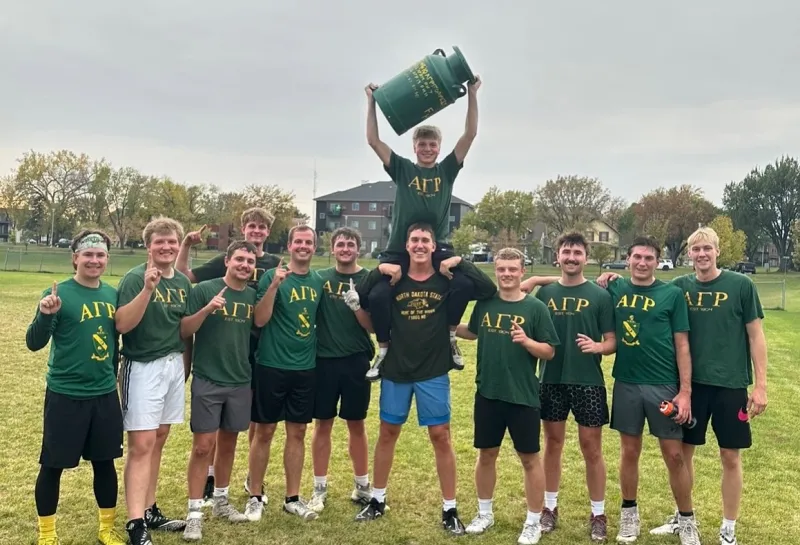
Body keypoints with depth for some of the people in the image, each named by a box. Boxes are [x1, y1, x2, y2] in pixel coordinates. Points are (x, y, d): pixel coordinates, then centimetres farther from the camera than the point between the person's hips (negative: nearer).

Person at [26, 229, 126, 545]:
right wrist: (45, 315, -32)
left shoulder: (112, 294, 4)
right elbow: (34, 343, -15)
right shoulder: (59, 294, -11)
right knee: (53, 465, 8)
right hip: (65, 395, -4)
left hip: (105, 395, 5)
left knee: (105, 462, 14)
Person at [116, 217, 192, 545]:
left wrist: (185, 365, 16)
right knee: (141, 445, -6)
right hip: (143, 367, -6)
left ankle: (150, 510, 24)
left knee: (158, 442, 13)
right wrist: (148, 288, -31)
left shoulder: (183, 282, 9)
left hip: (174, 365, 6)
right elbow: (122, 324, -22)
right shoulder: (135, 277, -10)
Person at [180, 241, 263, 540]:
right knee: (203, 446, -3)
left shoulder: (253, 296, 5)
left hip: (240, 381, 4)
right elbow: (184, 330, -12)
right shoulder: (205, 289, -8)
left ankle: (221, 502, 32)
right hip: (207, 380, -4)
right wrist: (208, 309, -25)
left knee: (228, 444, 16)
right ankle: (194, 513, 7)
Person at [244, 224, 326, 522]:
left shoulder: (318, 281, 7)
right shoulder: (273, 276, -8)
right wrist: (274, 285, -26)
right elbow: (260, 320, -17)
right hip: (272, 366, -4)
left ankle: (292, 498, 22)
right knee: (264, 432, 5)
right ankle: (256, 496, 19)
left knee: (297, 433, 11)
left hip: (306, 368, 4)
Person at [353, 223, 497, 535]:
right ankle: (377, 501, 30)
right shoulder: (393, 281, -1)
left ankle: (449, 510, 17)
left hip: (434, 372, -2)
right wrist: (379, 271, -12)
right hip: (395, 371, 2)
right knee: (387, 434, 13)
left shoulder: (446, 281, -5)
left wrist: (460, 263, -16)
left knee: (441, 437, 3)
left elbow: (490, 290, -12)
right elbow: (362, 302, -1)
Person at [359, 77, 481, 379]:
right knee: (377, 295, -18)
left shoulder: (447, 169, 9)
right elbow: (374, 140, 3)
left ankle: (450, 336, -2)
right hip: (399, 248, 0)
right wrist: (372, 102, -1)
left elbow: (470, 134, 3)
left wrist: (472, 94, -2)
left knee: (466, 284, -25)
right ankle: (384, 349, 3)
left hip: (438, 247, 0)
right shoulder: (402, 169, 8)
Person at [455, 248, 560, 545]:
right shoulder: (485, 303, 2)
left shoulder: (536, 307, -8)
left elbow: (549, 351, -7)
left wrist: (526, 341, -24)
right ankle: (484, 513, 32)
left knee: (530, 458, 7)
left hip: (523, 396, -3)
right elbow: (473, 332, 20)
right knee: (486, 454, 14)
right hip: (487, 393, 3)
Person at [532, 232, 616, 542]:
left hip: (588, 382, -2)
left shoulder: (600, 295, -3)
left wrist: (598, 346, -23)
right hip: (551, 380, 2)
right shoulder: (545, 292, 4)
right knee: (553, 444, 13)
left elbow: (613, 342, -3)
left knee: (592, 449, 5)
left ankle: (598, 514, 20)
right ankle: (550, 506, 28)